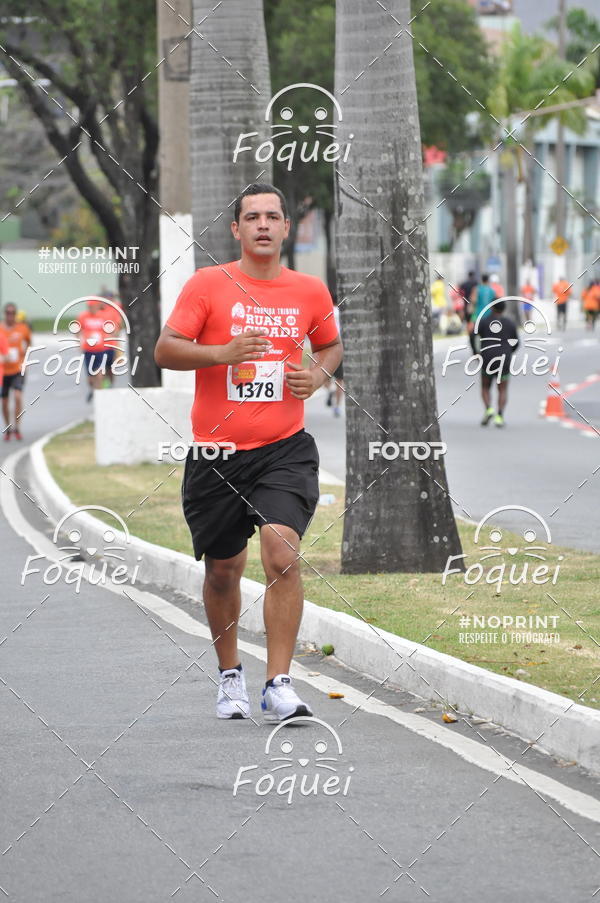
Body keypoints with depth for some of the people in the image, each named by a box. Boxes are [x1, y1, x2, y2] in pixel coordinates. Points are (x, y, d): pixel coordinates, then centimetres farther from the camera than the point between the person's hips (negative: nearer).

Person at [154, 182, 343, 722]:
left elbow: (331, 345, 24)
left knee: (283, 555, -19)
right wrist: (224, 353, -20)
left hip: (285, 449, 0)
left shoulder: (310, 292, 6)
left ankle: (279, 685, -15)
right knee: (223, 570, 10)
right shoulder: (208, 284, -1)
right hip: (216, 453, 0)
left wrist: (318, 375, 2)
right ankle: (230, 674, 33)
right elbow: (165, 351, -4)